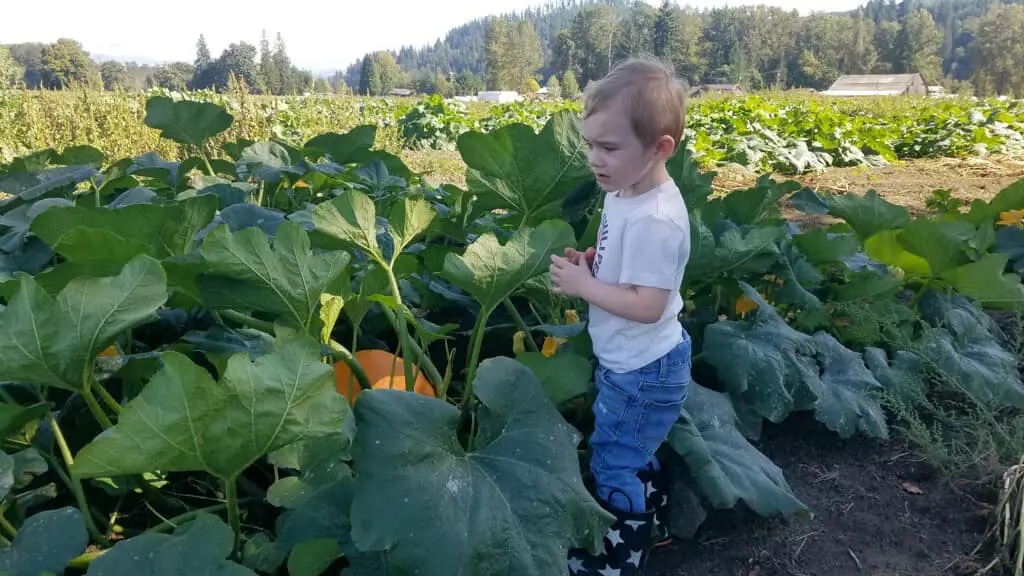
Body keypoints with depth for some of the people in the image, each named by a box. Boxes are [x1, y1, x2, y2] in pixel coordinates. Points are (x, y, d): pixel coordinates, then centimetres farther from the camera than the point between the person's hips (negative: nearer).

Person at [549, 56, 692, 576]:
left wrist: (581, 285, -24)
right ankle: (647, 516, 50)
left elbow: (647, 305, -30)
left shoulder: (654, 218, -30)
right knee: (634, 456, 27)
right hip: (632, 361, 9)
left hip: (640, 371, -9)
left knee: (616, 466, 9)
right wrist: (588, 262, -5)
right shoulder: (626, 194, 0)